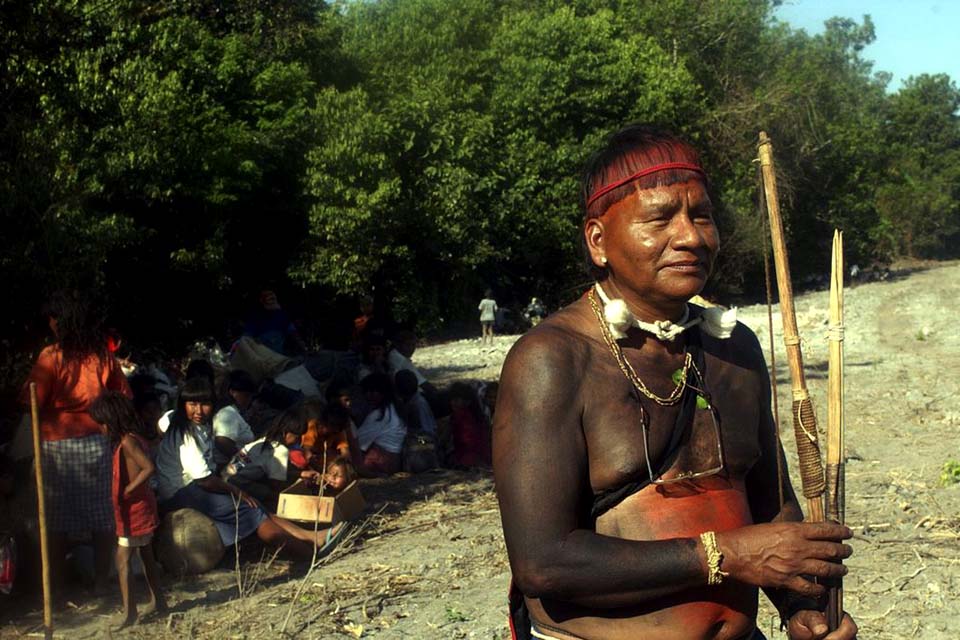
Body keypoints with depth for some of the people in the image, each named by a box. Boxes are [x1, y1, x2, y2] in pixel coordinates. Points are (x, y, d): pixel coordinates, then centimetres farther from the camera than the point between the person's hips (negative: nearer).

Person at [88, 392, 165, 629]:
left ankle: (129, 611, -6)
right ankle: (157, 601, 27)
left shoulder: (127, 442, -20)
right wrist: (127, 489, 6)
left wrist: (128, 490, -23)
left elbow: (148, 468, -30)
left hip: (134, 510, -10)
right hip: (142, 508, 10)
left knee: (123, 560, -7)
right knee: (146, 555, 18)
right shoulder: (134, 438, 8)